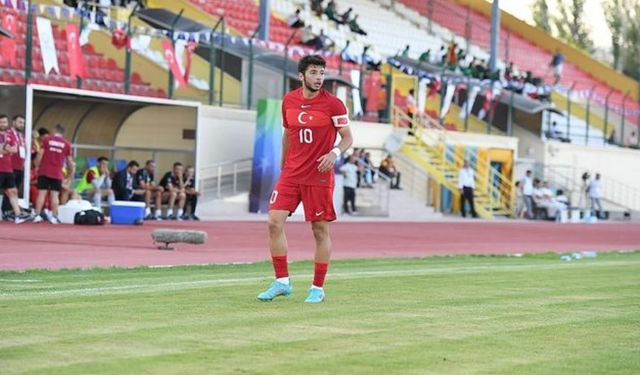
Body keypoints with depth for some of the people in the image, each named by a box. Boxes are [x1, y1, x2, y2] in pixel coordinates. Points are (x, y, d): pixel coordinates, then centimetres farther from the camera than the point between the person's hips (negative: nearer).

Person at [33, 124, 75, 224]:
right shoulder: (66, 144, 4)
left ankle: (37, 215, -2)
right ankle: (54, 217, 0)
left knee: (42, 193, 0)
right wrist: (71, 171, 21)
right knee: (55, 195, 2)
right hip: (57, 173, 0)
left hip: (44, 171, 0)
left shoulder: (46, 139, 2)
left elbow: (40, 154, -4)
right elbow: (69, 160, 7)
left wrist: (37, 166, 4)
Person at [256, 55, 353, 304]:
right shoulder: (288, 101, 6)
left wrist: (335, 153, -23)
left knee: (320, 230, 1)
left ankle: (317, 288, 12)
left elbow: (348, 137, -3)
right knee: (274, 222, -7)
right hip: (291, 174, 4)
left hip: (320, 177, -4)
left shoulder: (333, 104, -7)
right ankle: (282, 282, 4)